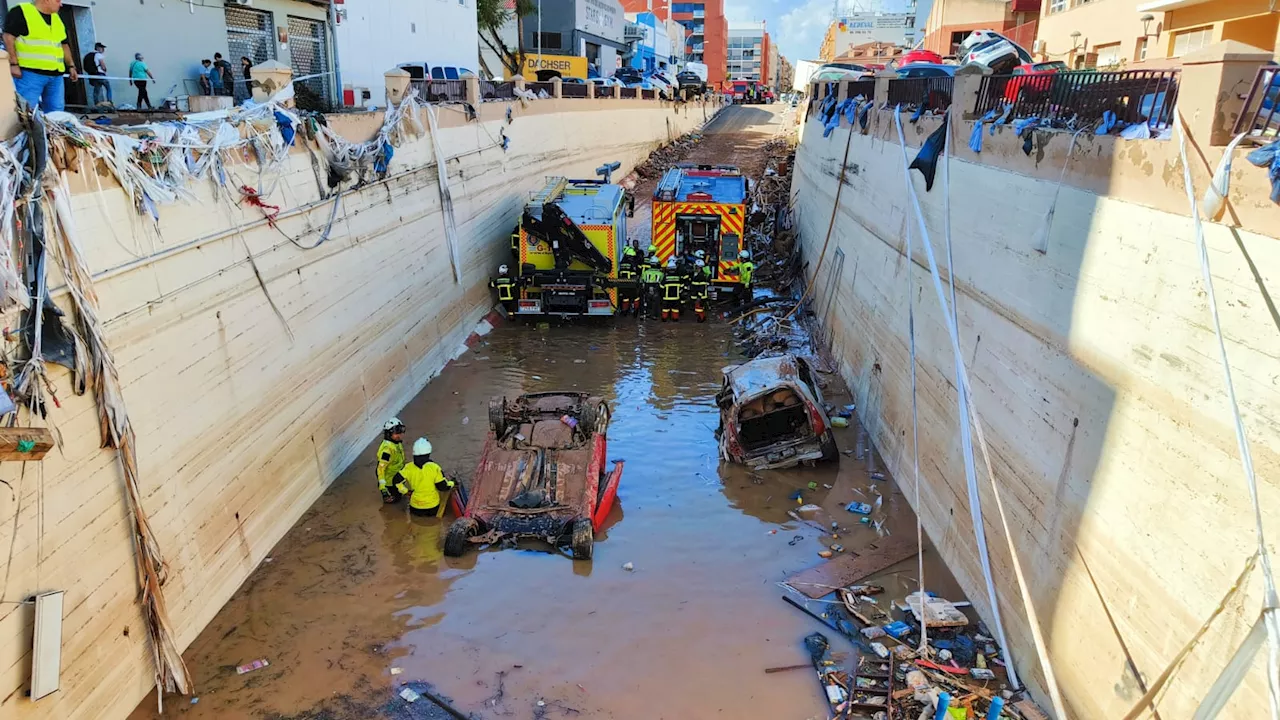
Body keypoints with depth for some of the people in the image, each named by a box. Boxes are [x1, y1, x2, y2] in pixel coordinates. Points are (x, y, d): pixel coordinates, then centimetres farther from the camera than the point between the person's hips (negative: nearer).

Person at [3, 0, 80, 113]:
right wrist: (13, 63, -16)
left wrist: (71, 66, 19)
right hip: (30, 73, -7)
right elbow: (9, 37, -9)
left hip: (55, 75, 7)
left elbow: (64, 44, 27)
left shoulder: (57, 19, 19)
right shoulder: (20, 12, -4)